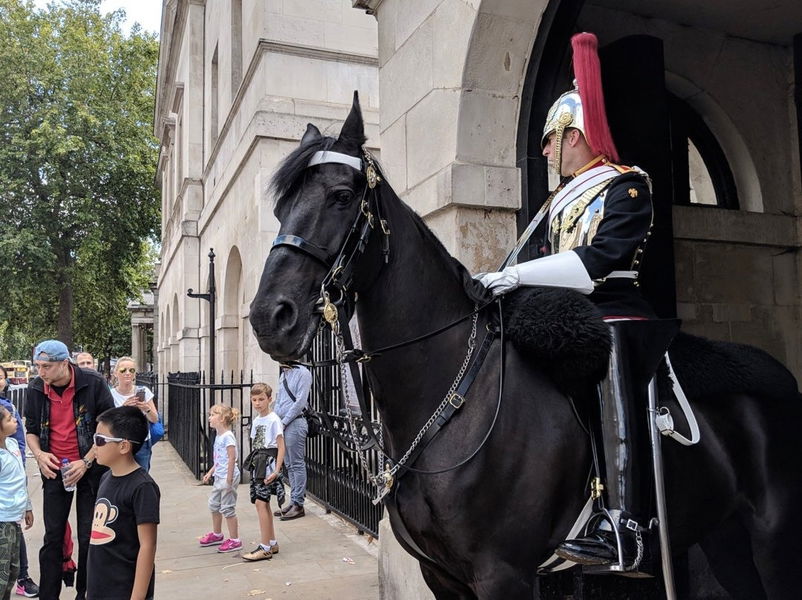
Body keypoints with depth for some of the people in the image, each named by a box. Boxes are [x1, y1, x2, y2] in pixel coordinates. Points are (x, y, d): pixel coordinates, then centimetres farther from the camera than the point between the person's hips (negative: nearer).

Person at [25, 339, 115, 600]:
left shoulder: (93, 383, -14)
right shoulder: (35, 388, -2)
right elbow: (31, 429, 11)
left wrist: (85, 462, -15)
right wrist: (39, 454, -8)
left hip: (89, 468, -3)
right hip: (54, 470, 3)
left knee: (88, 537, 6)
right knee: (52, 537, 7)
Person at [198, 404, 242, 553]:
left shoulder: (227, 436, -18)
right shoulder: (218, 436, 11)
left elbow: (232, 458, -22)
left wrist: (229, 479, -23)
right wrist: (210, 472, 18)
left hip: (228, 477, -10)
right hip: (219, 477, 10)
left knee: (227, 508, -3)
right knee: (214, 505, 20)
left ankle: (235, 540, 7)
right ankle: (216, 534, 38)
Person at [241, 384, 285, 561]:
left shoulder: (274, 420, -11)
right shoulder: (255, 420, 13)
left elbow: (281, 447, -13)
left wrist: (276, 470, -19)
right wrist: (254, 461, 10)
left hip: (268, 462, -8)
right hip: (257, 463, 8)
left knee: (260, 502, -12)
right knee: (263, 504, 11)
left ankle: (265, 548, -6)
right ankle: (272, 543, 22)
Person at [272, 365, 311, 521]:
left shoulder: (302, 373, -9)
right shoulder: (283, 375, 17)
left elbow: (300, 402, -15)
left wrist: (284, 422, -14)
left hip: (295, 423, -8)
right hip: (282, 424, 8)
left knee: (297, 464, -3)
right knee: (290, 465, 13)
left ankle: (298, 504, 2)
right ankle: (293, 501, 21)